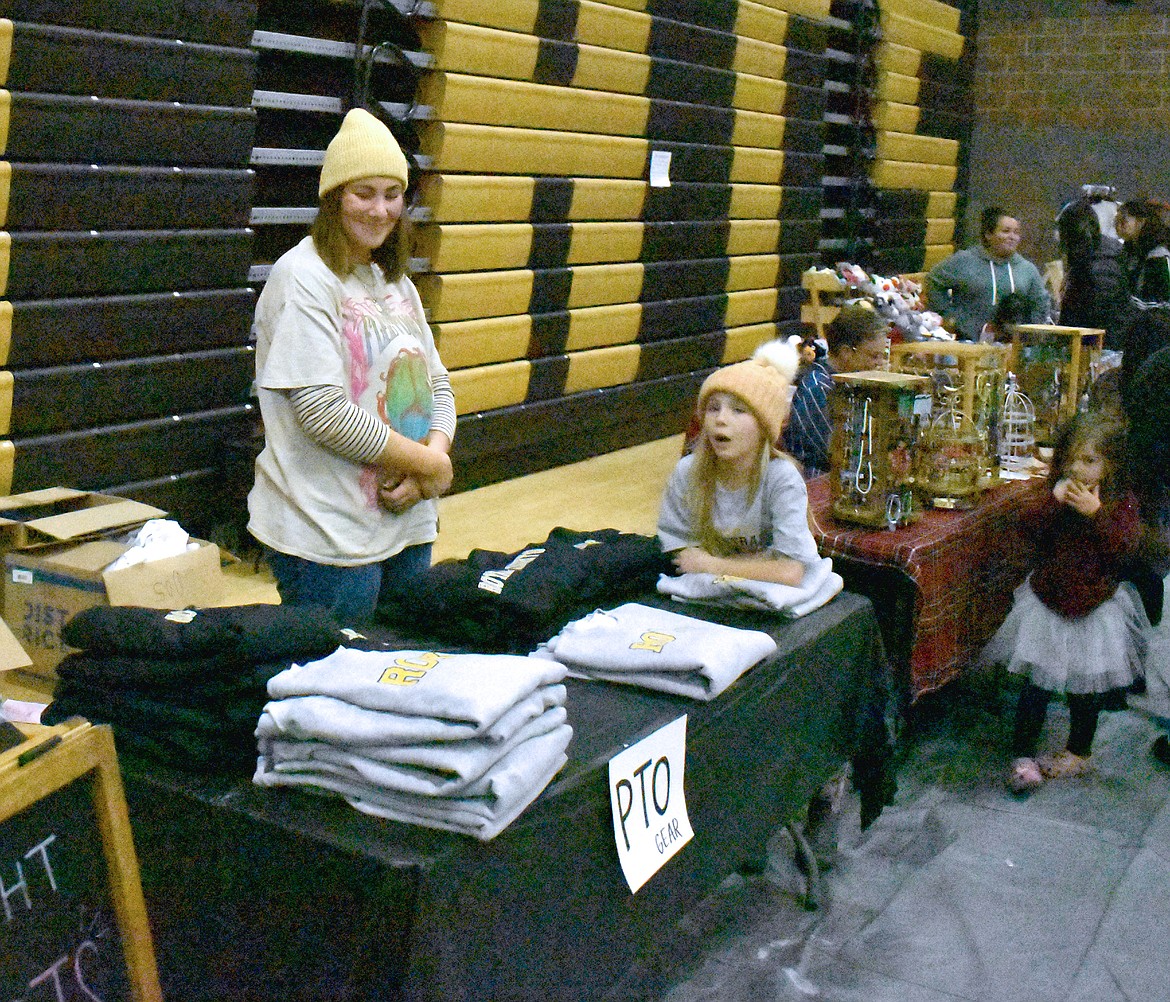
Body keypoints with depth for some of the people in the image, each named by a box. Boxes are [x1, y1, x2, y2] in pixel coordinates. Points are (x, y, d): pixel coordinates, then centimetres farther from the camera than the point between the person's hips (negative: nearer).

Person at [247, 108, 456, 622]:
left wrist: (434, 452, -7)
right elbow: (323, 411, -21)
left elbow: (436, 383, 15)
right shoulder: (304, 279, -12)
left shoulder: (395, 281, 14)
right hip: (328, 536, -8)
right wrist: (429, 464, -13)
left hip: (407, 520, 8)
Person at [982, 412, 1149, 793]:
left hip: (1094, 605, -1)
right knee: (1036, 681, 1)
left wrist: (1095, 512, -29)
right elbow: (1029, 527, -12)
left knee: (1086, 686, 13)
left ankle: (1078, 752, 32)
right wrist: (1054, 499, -24)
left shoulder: (1121, 501, -7)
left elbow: (1125, 546, -20)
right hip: (1047, 601, 1)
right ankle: (1023, 755, 9)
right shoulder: (1057, 494, 0)